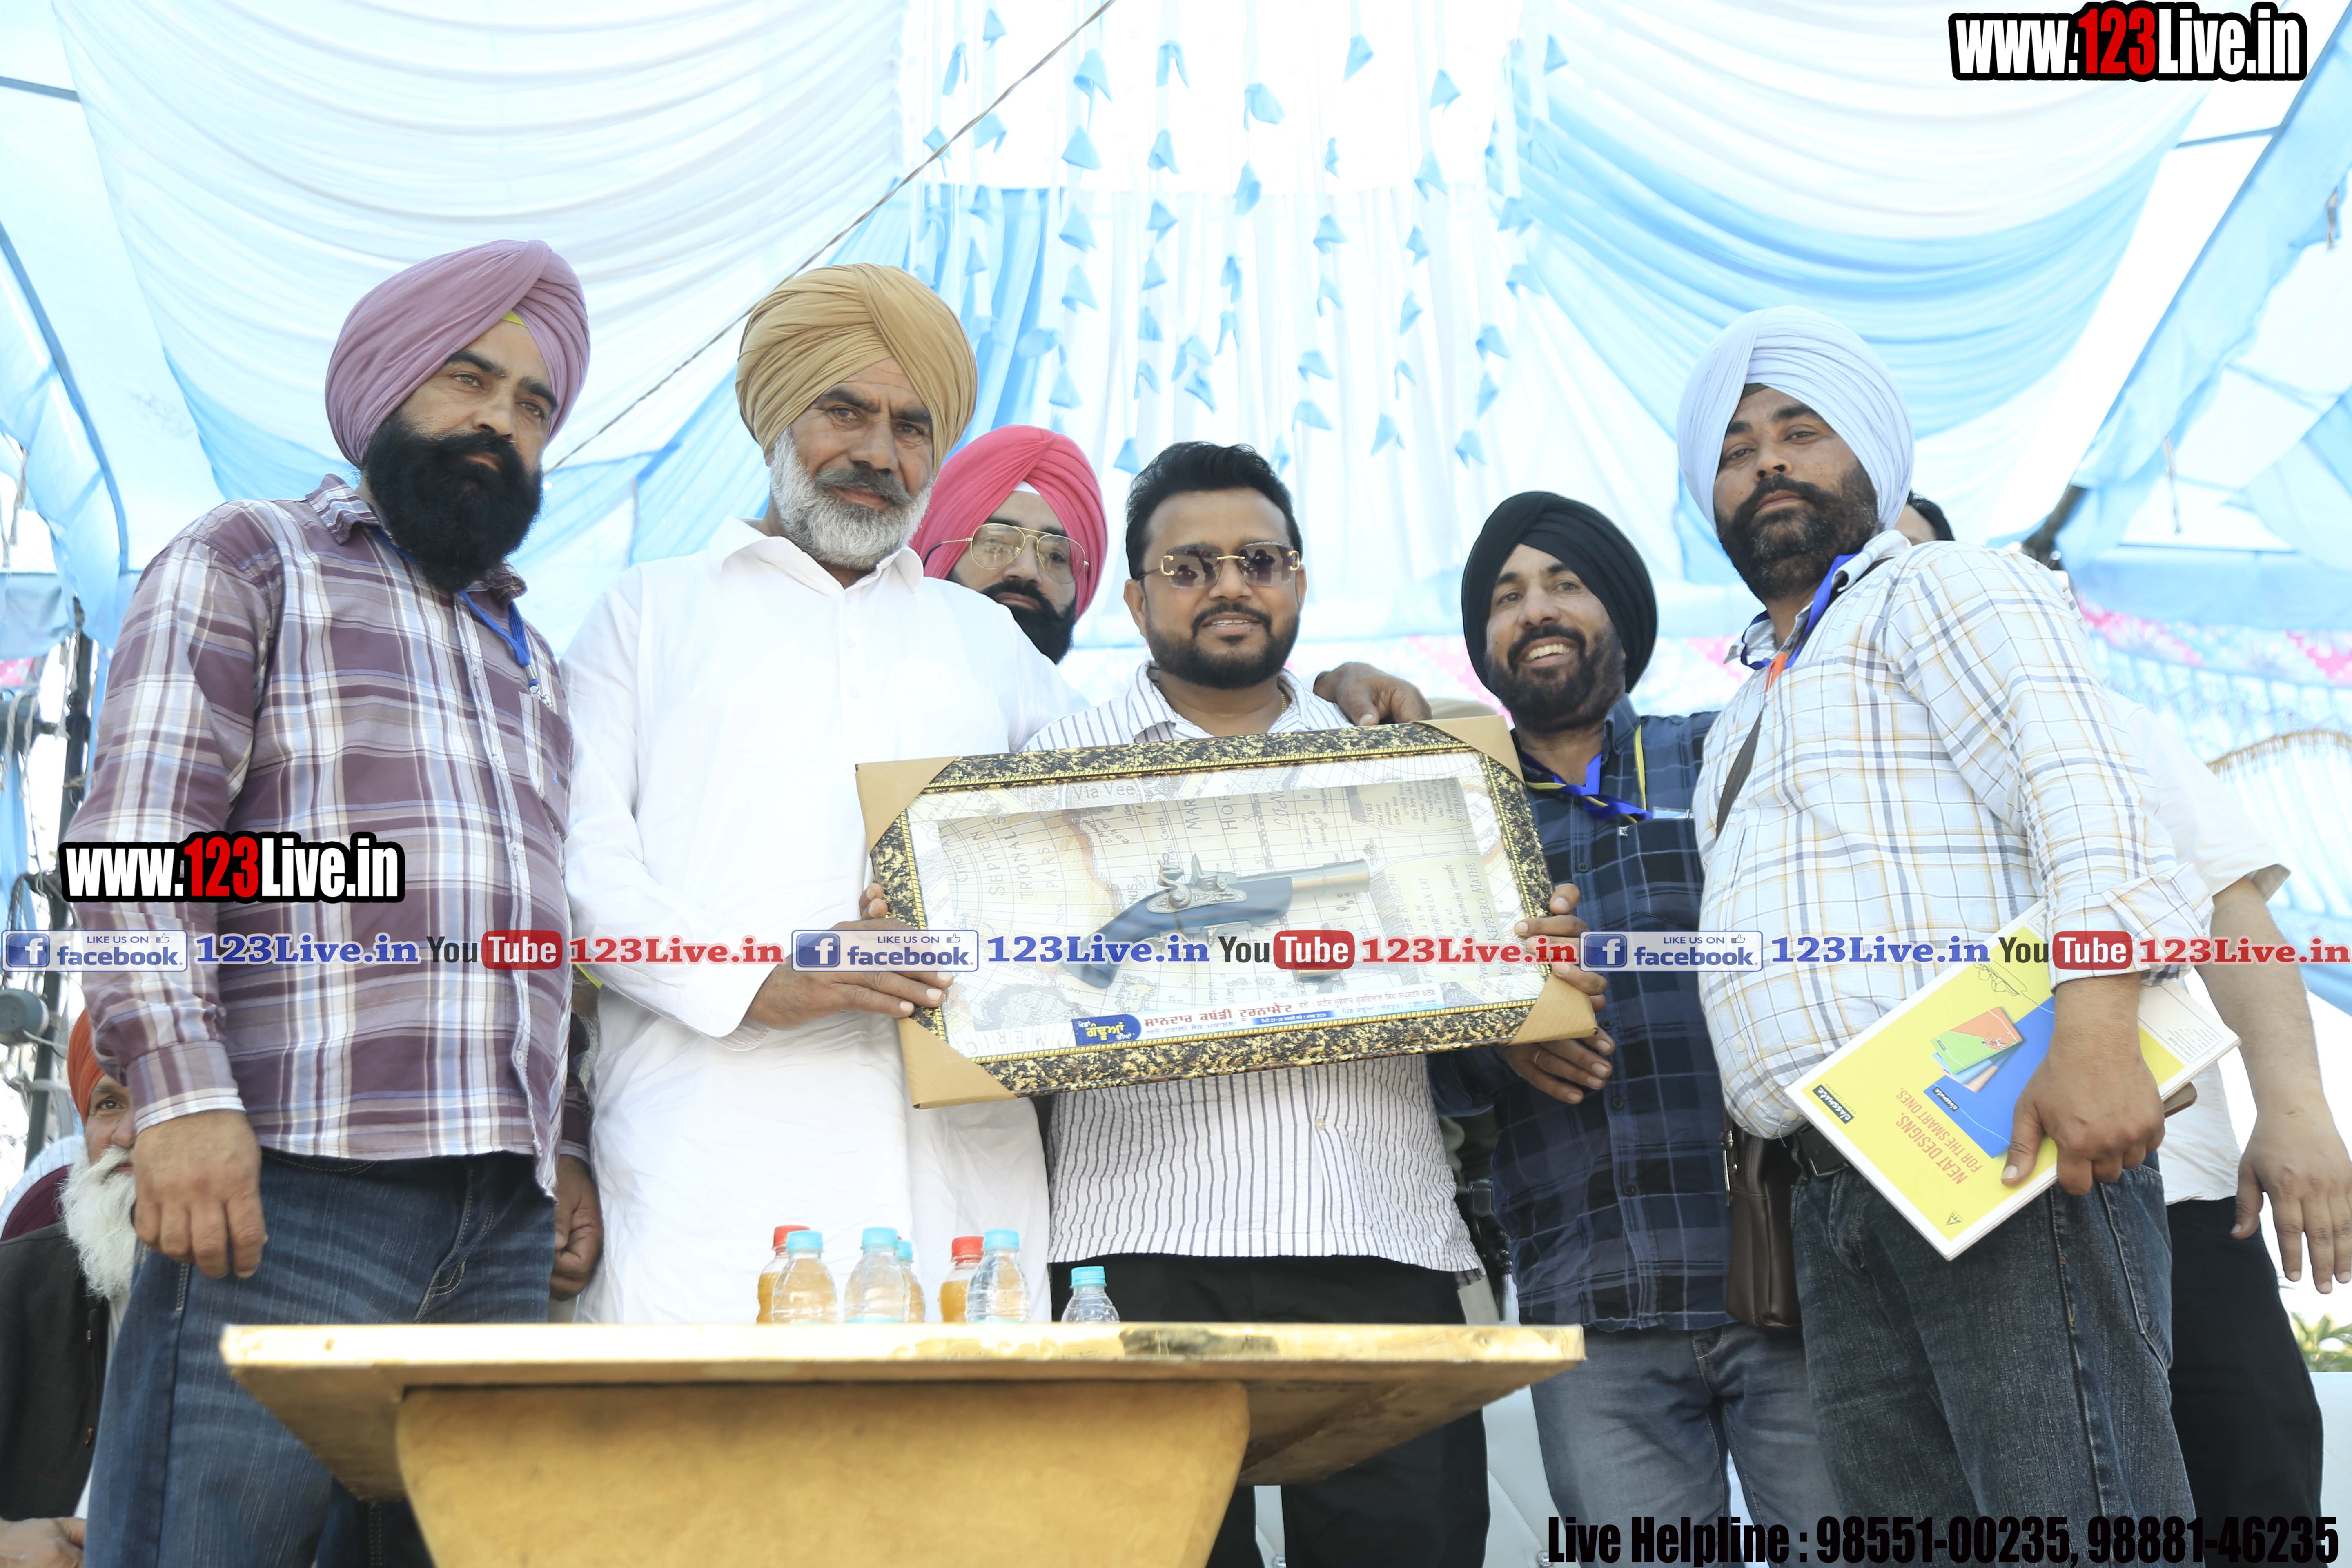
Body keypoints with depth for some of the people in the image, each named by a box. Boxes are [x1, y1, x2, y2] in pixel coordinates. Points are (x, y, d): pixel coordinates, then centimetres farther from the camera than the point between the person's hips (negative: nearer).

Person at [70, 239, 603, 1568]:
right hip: (293, 1187, -5)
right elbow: (138, 837, -4)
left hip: (506, 1220, 6)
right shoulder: (246, 562, 10)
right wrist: (181, 1092, -16)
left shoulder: (530, 661, 29)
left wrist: (569, 1150, 14)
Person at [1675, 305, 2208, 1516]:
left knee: (2071, 1509, -13)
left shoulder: (1943, 589, 7)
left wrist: (2094, 1026, -26)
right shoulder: (1744, 719, 31)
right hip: (1837, 1200, 8)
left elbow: (2079, 781, -11)